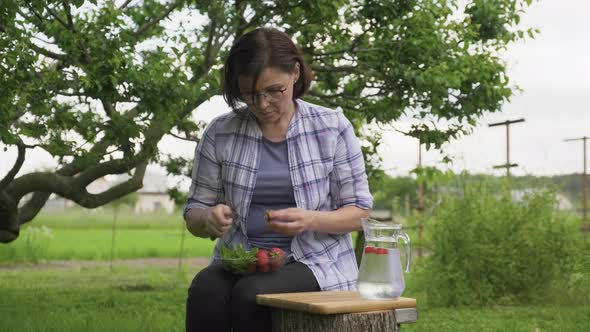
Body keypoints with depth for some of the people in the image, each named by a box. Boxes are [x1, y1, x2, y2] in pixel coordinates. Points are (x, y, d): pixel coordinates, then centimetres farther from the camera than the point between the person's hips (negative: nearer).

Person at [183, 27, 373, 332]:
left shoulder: (332, 127, 0)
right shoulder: (220, 133, 4)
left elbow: (359, 212, 2)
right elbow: (193, 216, 10)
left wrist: (311, 220, -19)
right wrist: (210, 218, -16)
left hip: (314, 261, -2)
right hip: (238, 261, 2)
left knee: (252, 294, -33)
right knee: (205, 291, -32)